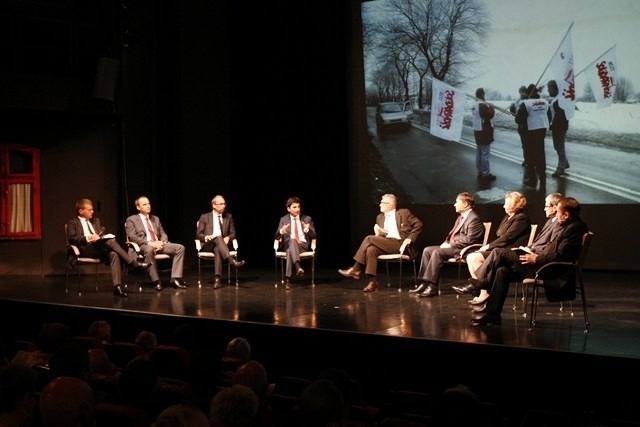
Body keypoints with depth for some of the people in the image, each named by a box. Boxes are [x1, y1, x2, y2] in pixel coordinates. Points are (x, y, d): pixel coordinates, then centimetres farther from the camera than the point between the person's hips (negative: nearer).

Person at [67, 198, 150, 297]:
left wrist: (101, 237, 0)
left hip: (100, 248, 5)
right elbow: (71, 239, -4)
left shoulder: (96, 221, 30)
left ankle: (117, 286, -45)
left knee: (113, 254, -32)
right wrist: (88, 238, -18)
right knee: (110, 241, -31)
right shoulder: (73, 223, 12)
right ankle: (134, 263, -34)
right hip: (85, 249, -5)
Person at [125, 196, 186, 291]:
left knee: (180, 248, -17)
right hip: (143, 246, -6)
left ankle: (175, 279, -22)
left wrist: (162, 242, -5)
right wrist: (149, 243, -19)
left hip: (159, 244, 6)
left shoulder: (155, 219, 25)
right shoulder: (131, 220, 7)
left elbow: (163, 234, 21)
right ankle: (156, 281, -35)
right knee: (149, 250, -42)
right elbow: (132, 237, -7)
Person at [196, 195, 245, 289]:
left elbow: (233, 233, 15)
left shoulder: (228, 217, 18)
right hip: (208, 245, -1)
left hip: (221, 244, 1)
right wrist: (207, 237, -17)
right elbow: (198, 234, 6)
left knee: (218, 250, -39)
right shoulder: (204, 217, 11)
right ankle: (232, 261, -57)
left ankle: (217, 279, -53)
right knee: (218, 237, -37)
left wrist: (228, 237, -9)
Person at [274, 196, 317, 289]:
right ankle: (298, 267, -63)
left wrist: (307, 230, -16)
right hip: (289, 244, 0)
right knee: (292, 240, -41)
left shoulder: (307, 219, 14)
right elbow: (277, 236, 6)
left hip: (303, 245, 0)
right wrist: (281, 231, -19)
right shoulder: (284, 220, 14)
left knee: (290, 251, -38)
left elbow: (313, 235, 7)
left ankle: (288, 279, -48)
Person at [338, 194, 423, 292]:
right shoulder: (380, 217, 22)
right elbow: (378, 234, 22)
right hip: (386, 244, 6)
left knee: (369, 238, -22)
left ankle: (356, 269, -18)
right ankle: (372, 282, -32)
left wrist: (410, 238, -9)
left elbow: (419, 224, 1)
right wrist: (378, 234, -3)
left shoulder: (403, 213, 6)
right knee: (371, 249, -29)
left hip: (400, 244, -6)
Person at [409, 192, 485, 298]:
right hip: (452, 246, 11)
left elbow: (469, 240, -22)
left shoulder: (474, 219, -13)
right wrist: (446, 243, 5)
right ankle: (424, 283, -10)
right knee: (427, 250, -3)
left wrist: (451, 245, -19)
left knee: (438, 252, -29)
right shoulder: (460, 217, 19)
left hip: (463, 249, -11)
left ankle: (432, 287, -30)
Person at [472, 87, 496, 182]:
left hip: (477, 131, 10)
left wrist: (488, 107, 11)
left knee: (479, 153, 14)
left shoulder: (474, 105, 12)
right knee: (485, 153, -6)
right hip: (484, 132, -10)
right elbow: (490, 115, -22)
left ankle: (480, 172, 21)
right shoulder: (483, 105, -19)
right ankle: (486, 174, -4)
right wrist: (491, 107, -6)